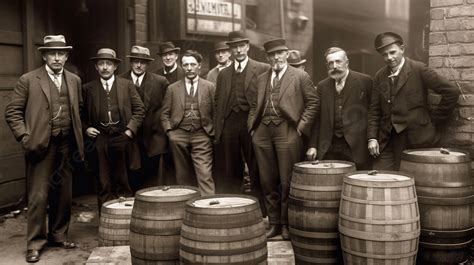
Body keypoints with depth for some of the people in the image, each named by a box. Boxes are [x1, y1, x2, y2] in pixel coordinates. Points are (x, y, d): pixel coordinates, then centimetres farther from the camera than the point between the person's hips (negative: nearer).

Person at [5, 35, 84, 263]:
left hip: (66, 145, 4)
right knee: (39, 196, -3)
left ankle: (58, 236, 26)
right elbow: (12, 112, -1)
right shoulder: (28, 80, -2)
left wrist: (77, 135, 10)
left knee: (64, 195, 11)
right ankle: (35, 243, 9)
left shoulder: (74, 80, 11)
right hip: (41, 146, -4)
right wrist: (24, 137, -11)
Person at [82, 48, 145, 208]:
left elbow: (139, 110, 5)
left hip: (122, 139, 0)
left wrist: (130, 129, -5)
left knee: (123, 184, 7)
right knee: (103, 186, 4)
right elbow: (81, 114, 14)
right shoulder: (88, 88, 8)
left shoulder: (127, 85, 6)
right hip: (99, 140, 1)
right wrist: (86, 128, -3)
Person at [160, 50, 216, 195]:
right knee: (183, 176, 7)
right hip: (179, 134, 2)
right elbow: (164, 114, 12)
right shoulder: (172, 88, 10)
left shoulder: (209, 87, 7)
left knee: (205, 175, -11)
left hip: (202, 136, -2)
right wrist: (170, 131, -1)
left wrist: (212, 132, -2)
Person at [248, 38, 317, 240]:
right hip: (262, 133, 5)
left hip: (287, 132, -5)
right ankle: (274, 223, 20)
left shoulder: (300, 77, 2)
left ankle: (286, 225, 14)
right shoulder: (261, 79, 16)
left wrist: (301, 126, -7)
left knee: (287, 182, -1)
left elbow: (312, 102, 0)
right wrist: (252, 126, 8)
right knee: (268, 182, 9)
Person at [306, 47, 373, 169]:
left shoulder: (364, 81, 0)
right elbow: (317, 118, 11)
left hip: (356, 147, -3)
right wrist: (313, 145, 6)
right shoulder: (322, 86, 11)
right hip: (328, 147, 3)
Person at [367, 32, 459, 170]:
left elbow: (451, 92, -6)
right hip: (387, 140, 4)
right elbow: (374, 110, 12)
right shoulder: (380, 76, 10)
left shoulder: (418, 69, -5)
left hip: (416, 138, -4)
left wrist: (434, 119, -1)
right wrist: (372, 137, 2)